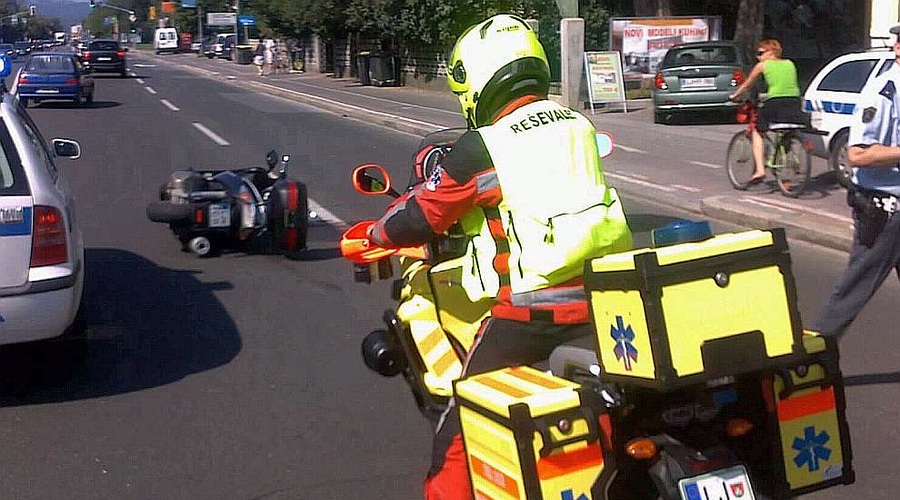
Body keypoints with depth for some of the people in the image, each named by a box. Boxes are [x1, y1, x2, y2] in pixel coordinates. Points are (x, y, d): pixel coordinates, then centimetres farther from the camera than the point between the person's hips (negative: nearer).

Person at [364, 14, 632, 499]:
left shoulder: (479, 147, -7)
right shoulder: (578, 125, 10)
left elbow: (417, 218, 1)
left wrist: (375, 234, 22)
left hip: (530, 311, -6)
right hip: (604, 299, 6)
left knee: (462, 426, 8)